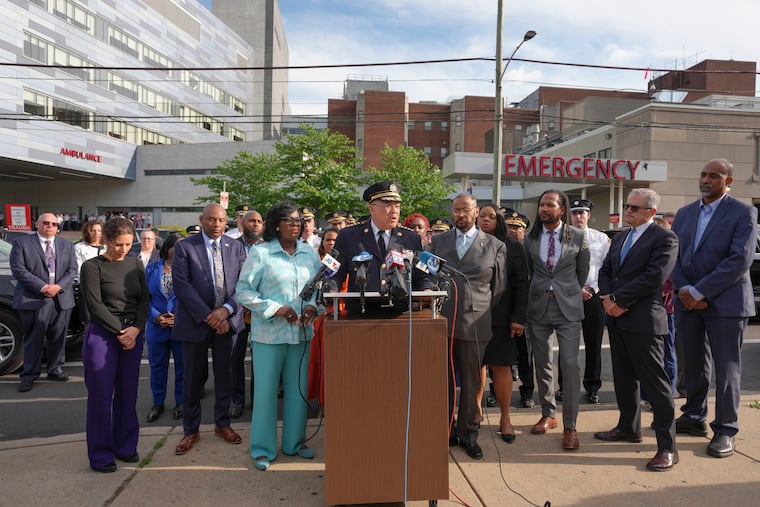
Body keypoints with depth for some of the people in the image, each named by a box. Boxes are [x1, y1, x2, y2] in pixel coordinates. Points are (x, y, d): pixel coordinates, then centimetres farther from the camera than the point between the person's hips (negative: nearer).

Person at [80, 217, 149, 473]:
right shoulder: (92, 266, -4)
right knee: (101, 395, 2)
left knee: (128, 393, 9)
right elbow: (95, 305, -9)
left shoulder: (136, 264, 9)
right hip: (102, 334, -4)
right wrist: (120, 332, -11)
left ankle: (126, 446, 23)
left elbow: (144, 300, 5)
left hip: (134, 334, 4)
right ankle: (101, 454, 15)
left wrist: (135, 329, -9)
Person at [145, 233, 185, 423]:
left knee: (182, 365, 10)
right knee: (157, 365, 13)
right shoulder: (152, 268, 4)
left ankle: (180, 401, 27)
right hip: (157, 327, 2)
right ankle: (158, 403, 29)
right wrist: (156, 316, -12)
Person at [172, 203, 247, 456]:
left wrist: (226, 310, -14)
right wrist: (207, 315, -15)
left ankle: (222, 424, 29)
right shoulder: (184, 247, -4)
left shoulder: (236, 247, 5)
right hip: (196, 321, -2)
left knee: (224, 375, 11)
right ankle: (191, 430, 24)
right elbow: (182, 285, -11)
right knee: (193, 378, 7)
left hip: (227, 319, 2)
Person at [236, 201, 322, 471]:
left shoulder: (310, 253, 7)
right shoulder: (260, 253, -5)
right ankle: (262, 449, 19)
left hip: (301, 332, 4)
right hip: (269, 333, -4)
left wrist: (313, 306, -8)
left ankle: (295, 442, 29)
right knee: (265, 390, 4)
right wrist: (275, 309, -16)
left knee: (298, 388, 12)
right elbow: (244, 291, -7)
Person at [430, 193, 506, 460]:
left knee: (472, 382, 8)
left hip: (475, 324, -1)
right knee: (443, 380, 8)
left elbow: (499, 287, 9)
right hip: (441, 321, 2)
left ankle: (468, 434, 23)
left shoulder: (495, 246, 4)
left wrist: (482, 313, 9)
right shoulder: (438, 242, 10)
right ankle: (445, 432, 22)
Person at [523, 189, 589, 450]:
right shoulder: (530, 238, 4)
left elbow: (582, 271, 8)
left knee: (570, 365, -9)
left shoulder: (578, 237, -2)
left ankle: (570, 426, 2)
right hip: (538, 307, 3)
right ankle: (548, 415, 29)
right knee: (542, 365, 12)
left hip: (568, 308, -3)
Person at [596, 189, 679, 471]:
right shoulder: (620, 238, 17)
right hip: (616, 318, 8)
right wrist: (606, 297, -5)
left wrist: (618, 299, -15)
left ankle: (667, 447, 3)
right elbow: (605, 271, 15)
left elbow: (654, 276, -18)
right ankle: (628, 428, 32)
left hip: (643, 320, -8)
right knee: (623, 378, 17)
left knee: (655, 383, -4)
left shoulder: (664, 238, -7)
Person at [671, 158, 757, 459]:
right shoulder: (684, 214, 11)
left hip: (726, 302, -4)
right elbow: (675, 256, 8)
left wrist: (699, 292, -17)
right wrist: (684, 290, -8)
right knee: (694, 365, 13)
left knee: (726, 368, 3)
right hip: (689, 301, 5)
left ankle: (726, 430, 14)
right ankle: (695, 417, 27)